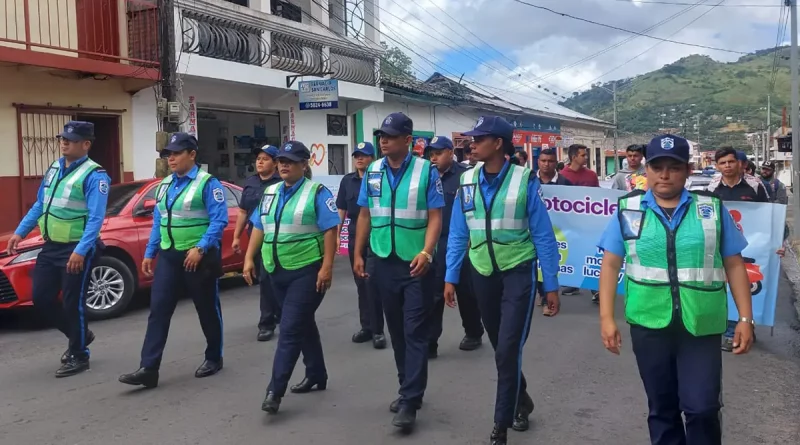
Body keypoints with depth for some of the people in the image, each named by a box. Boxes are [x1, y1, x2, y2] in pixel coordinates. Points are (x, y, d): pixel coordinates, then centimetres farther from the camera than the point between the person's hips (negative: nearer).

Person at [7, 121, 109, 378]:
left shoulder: (94, 175, -15)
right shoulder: (54, 168, 12)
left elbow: (96, 218, -23)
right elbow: (39, 205, 20)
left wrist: (80, 251, -31)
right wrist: (20, 232, 13)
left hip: (76, 250, -8)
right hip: (50, 246, 8)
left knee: (73, 302, -1)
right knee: (41, 299, 10)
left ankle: (78, 356, 16)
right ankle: (79, 335, 31)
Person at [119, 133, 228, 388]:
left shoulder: (207, 183, -10)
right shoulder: (165, 185, 13)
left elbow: (219, 221, -17)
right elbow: (158, 222, 17)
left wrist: (200, 248, -26)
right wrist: (149, 254, 13)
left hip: (197, 256, -6)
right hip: (168, 256, 7)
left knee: (207, 310, 8)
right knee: (158, 310, -1)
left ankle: (214, 358, 25)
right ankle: (149, 369, 0)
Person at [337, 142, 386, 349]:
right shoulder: (347, 181, 9)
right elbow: (342, 209, 13)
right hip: (354, 236, 5)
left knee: (373, 285, -4)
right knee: (361, 284, 11)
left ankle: (377, 330, 4)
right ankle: (366, 326, 22)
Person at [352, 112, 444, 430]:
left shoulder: (426, 171, -8)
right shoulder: (372, 172, 5)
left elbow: (435, 217, -11)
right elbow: (365, 216, 10)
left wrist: (426, 254, -23)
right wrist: (358, 254, 7)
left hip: (416, 263, -5)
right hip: (383, 262, 5)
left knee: (415, 332, -1)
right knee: (396, 330, 15)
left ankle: (410, 401, 4)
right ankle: (408, 389, 29)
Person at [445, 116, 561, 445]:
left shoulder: (524, 180, -12)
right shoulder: (467, 181, -1)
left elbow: (543, 236, -7)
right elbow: (458, 234, 5)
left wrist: (551, 284, -6)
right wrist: (451, 277, 2)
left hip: (518, 272, -4)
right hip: (483, 273, 4)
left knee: (508, 349, -6)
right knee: (501, 347, 16)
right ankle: (520, 400, 41)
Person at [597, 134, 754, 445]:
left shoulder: (712, 208, 3)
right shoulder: (628, 209, 2)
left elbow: (734, 264, 6)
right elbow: (611, 264, 2)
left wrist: (745, 318, 2)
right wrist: (606, 317, -4)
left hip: (700, 325, 0)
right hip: (649, 324, 1)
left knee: (702, 407, -1)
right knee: (661, 406, 14)